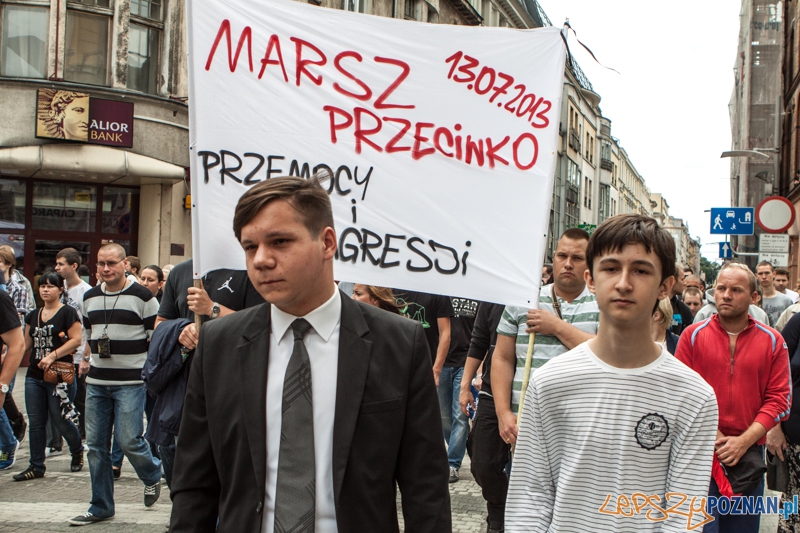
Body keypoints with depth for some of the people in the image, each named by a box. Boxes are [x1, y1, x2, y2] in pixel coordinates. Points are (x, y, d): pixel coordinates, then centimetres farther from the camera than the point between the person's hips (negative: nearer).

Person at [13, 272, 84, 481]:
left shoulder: (68, 313, -6)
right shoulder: (33, 316, 13)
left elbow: (76, 340, -14)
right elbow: (26, 343, 15)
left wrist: (52, 356, -20)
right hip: (34, 376, 6)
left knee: (61, 420, 1)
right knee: (36, 422, 6)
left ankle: (77, 451, 28)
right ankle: (36, 466, 13)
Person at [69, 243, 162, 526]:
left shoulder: (142, 296, -6)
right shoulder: (90, 297, 11)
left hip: (130, 382, -5)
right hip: (96, 382, 6)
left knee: (128, 440, -11)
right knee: (96, 444, 6)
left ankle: (152, 475, 21)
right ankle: (101, 507, 16)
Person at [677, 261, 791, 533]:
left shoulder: (773, 342, 4)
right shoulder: (693, 335, 1)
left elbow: (779, 399, -1)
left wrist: (743, 441, -12)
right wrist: (713, 436, -11)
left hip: (749, 453, 2)